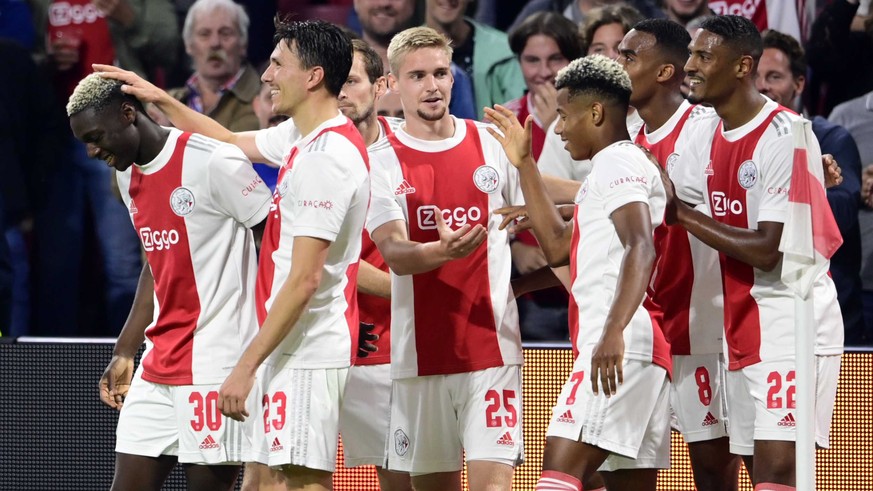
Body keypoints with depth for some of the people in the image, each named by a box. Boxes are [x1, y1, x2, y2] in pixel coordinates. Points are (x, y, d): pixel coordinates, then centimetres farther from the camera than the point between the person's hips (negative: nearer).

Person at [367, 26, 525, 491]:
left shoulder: (492, 144, 6)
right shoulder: (381, 161, -1)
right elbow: (394, 254, -16)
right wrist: (442, 251, -33)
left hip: (491, 345, 0)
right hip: (419, 350, 0)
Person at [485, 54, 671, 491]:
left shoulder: (617, 161, -5)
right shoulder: (615, 167, 27)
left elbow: (641, 249, -20)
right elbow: (557, 246, 31)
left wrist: (614, 331, -33)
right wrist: (524, 164, 31)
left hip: (621, 347, -11)